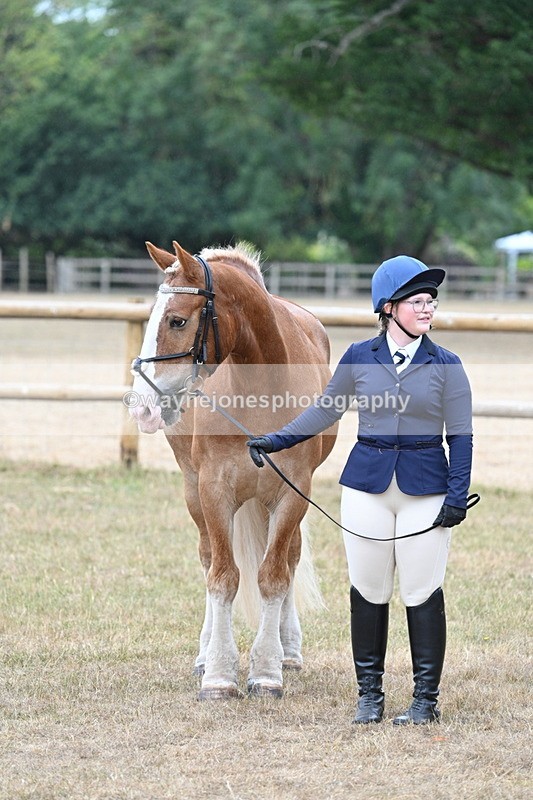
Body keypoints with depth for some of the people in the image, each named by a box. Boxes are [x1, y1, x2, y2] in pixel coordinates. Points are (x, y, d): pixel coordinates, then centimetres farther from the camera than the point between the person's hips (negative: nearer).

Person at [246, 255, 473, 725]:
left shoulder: (445, 366, -1)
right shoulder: (359, 358, 4)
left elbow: (460, 436, -1)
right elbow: (327, 409, 15)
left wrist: (457, 496, -9)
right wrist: (277, 440, 10)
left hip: (425, 489, -2)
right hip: (367, 485, 2)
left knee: (423, 593, -1)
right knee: (368, 591, 6)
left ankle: (427, 699, 8)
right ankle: (370, 694, 17)